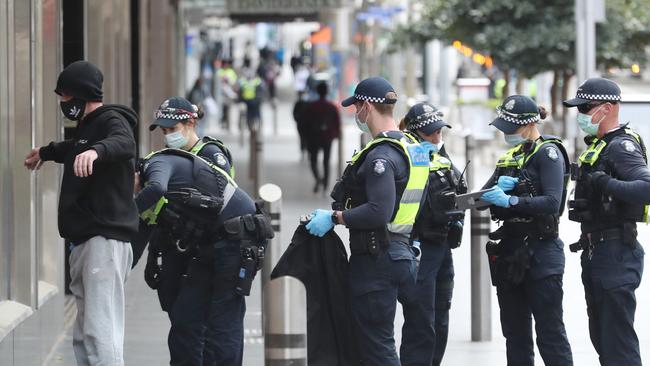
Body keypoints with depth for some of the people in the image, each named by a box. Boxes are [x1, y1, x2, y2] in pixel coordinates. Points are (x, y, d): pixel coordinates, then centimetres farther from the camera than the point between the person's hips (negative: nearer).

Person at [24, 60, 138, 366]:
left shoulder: (111, 120, -7)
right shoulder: (86, 126, 23)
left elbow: (124, 144, -31)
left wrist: (96, 150, -51)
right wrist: (46, 152, 65)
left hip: (105, 239, -10)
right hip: (83, 242, 10)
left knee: (100, 332, -19)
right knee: (83, 338, 8)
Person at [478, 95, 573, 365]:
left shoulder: (548, 152, -7)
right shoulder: (511, 156, 16)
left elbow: (552, 202, -20)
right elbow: (485, 195, 10)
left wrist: (510, 201, -28)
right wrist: (498, 187, -12)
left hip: (540, 252, -8)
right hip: (509, 251, 8)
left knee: (550, 334, -8)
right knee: (515, 333, 10)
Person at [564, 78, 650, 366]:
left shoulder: (622, 147, -15)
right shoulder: (599, 145, 16)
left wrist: (606, 184, -29)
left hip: (616, 254, -11)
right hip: (596, 253, 11)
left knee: (618, 342, -10)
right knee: (600, 335, 16)